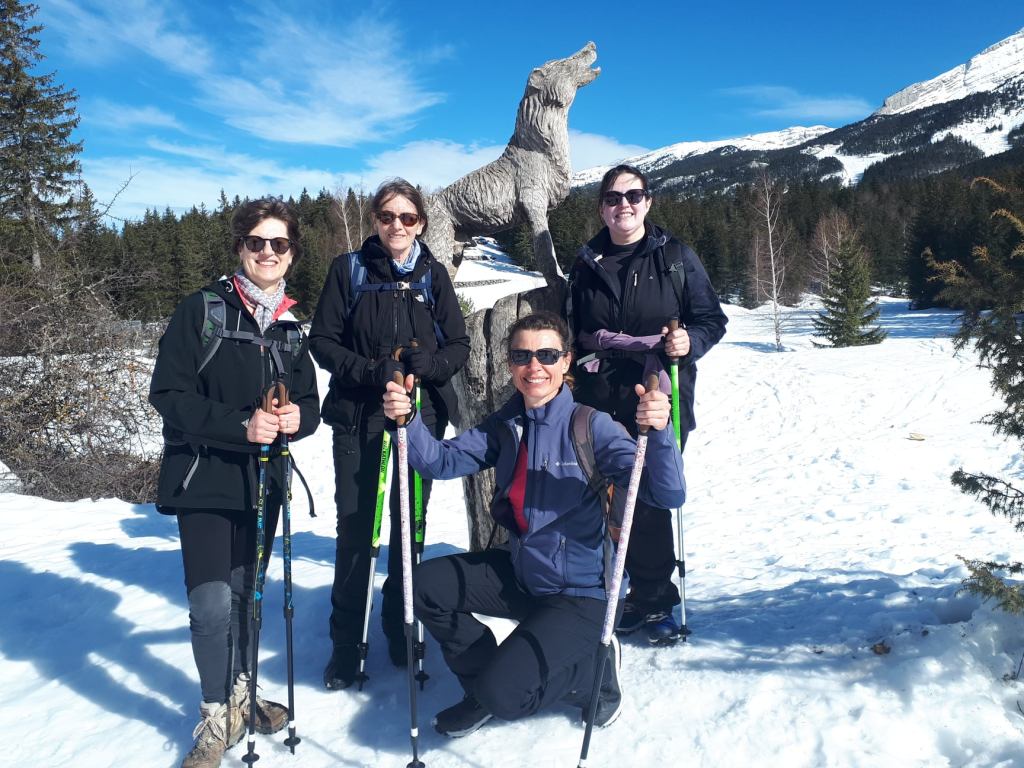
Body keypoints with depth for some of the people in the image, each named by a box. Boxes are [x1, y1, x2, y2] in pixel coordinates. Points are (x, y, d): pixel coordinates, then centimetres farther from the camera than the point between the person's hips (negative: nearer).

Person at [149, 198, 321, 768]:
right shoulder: (203, 310, -5)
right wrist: (239, 424, -22)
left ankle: (239, 693, 35)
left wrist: (297, 417, -11)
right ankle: (216, 718, 12)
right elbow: (168, 392, -10)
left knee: (245, 592, 15)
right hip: (205, 479, -4)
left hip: (264, 481, 5)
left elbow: (311, 403, 13)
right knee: (213, 603, -10)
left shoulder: (290, 327, 9)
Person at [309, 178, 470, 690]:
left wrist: (428, 364, -17)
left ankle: (401, 628, 26)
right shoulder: (349, 269, 3)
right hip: (357, 417, -1)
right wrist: (369, 371, -16)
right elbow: (322, 339, 0)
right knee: (354, 528, -1)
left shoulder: (433, 276, 7)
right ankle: (346, 643, 13)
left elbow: (458, 346, 5)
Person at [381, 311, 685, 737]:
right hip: (517, 573, 7)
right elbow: (442, 461, -6)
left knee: (503, 695, -19)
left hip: (578, 593, -6)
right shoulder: (504, 426, 1)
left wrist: (659, 432, -44)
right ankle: (489, 685, 17)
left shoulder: (590, 425, -17)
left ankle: (594, 670, 11)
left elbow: (668, 495, -25)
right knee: (424, 585, -2)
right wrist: (407, 420, -24)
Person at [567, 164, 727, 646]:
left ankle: (654, 601, 14)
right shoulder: (586, 265, 10)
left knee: (652, 501, -2)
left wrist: (690, 341, -15)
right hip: (600, 403, 3)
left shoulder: (676, 258, 3)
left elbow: (712, 319, 4)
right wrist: (569, 381, 8)